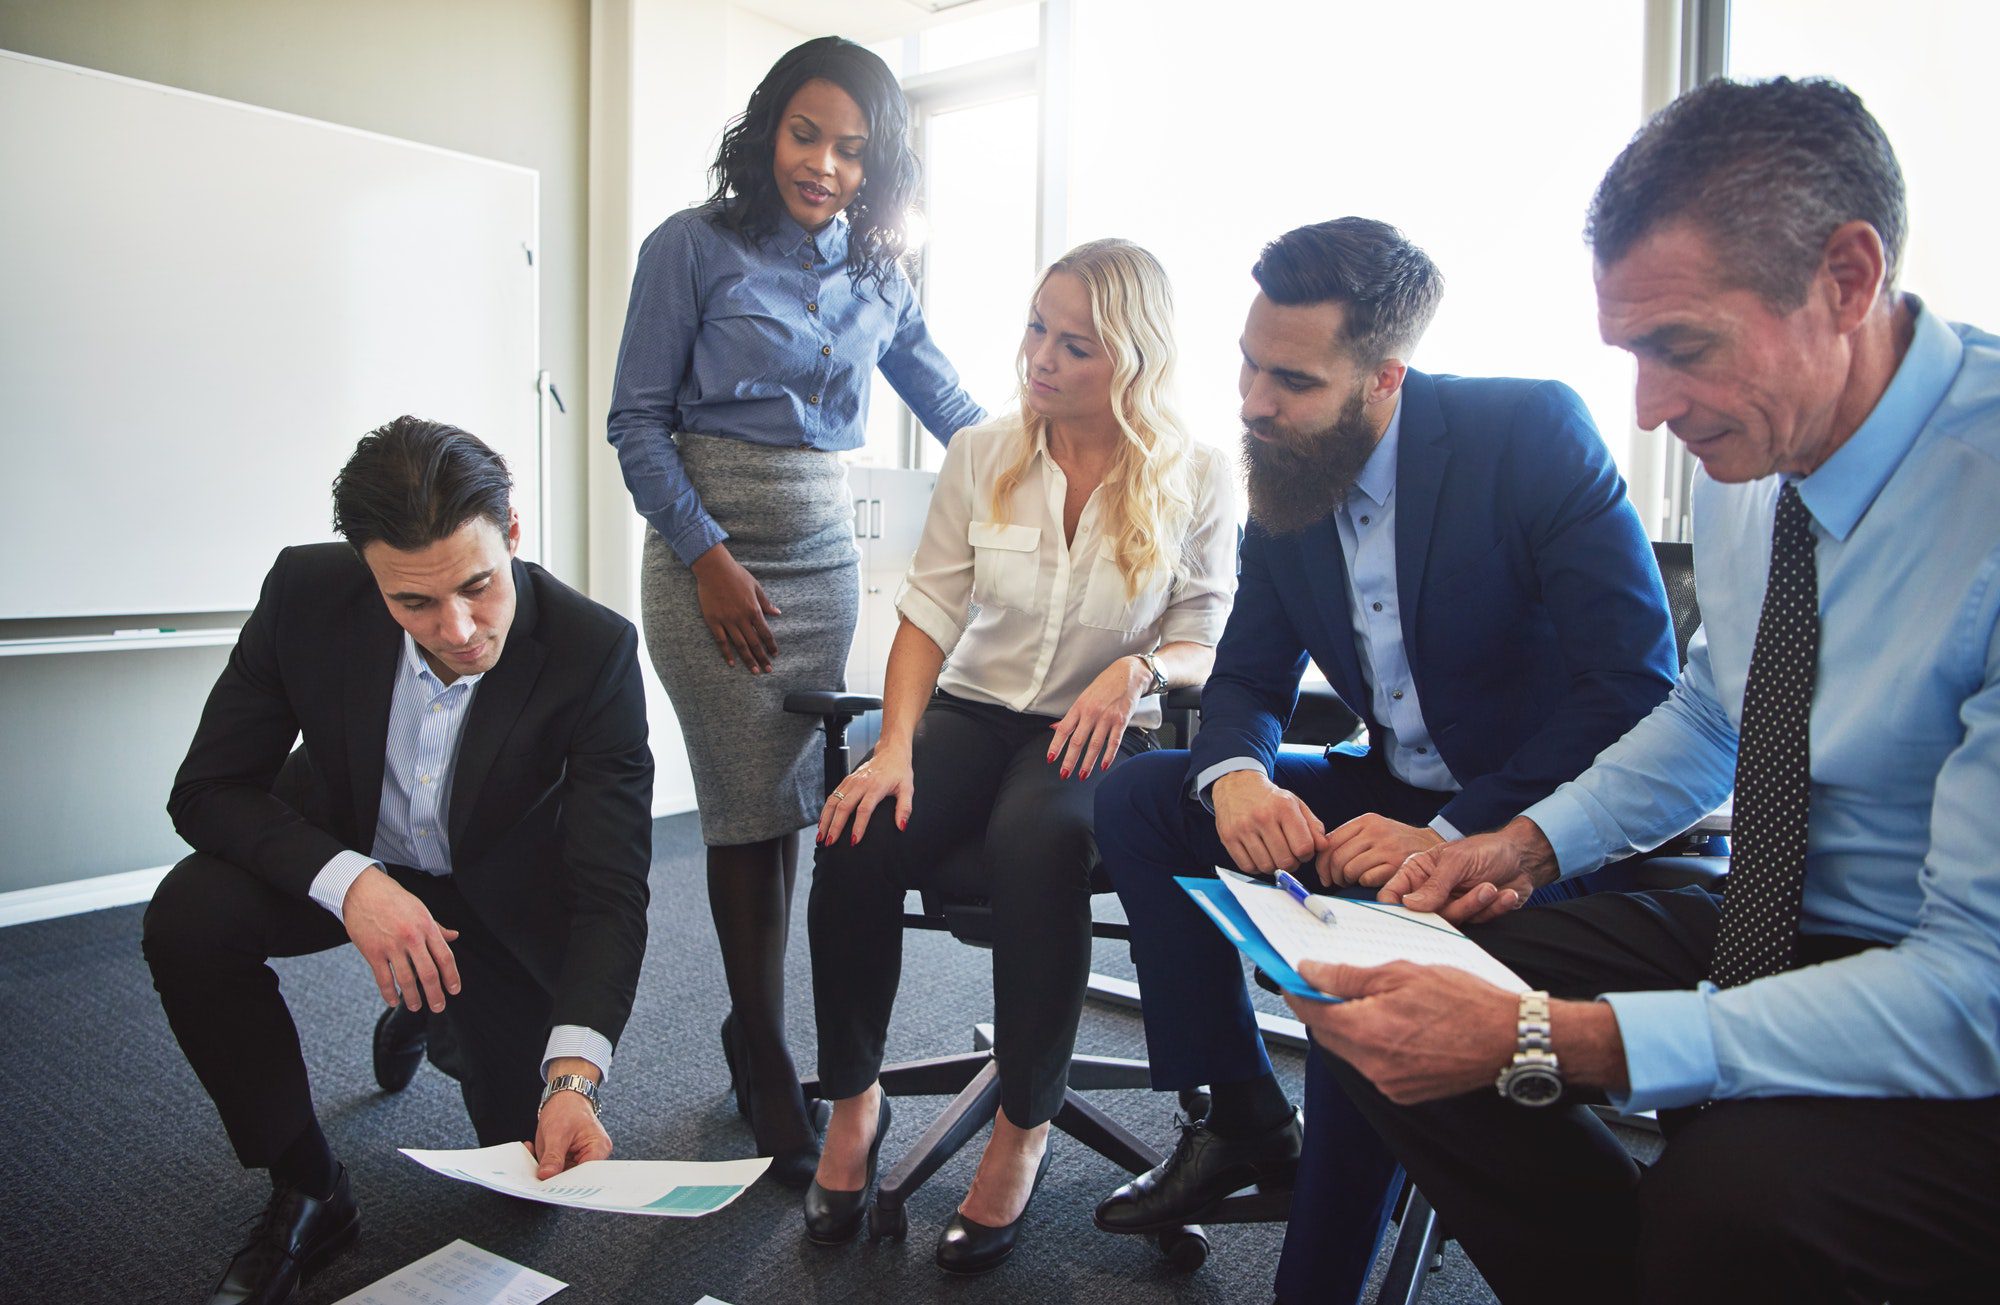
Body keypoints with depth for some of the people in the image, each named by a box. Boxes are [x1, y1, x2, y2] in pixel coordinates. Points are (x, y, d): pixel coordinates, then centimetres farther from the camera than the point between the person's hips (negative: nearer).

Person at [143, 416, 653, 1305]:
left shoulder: (593, 652, -31)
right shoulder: (305, 593, -25)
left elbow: (611, 888, -30)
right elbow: (208, 789, -18)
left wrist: (576, 1074, -44)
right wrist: (349, 882, -37)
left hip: (500, 889, -1)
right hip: (345, 857, 1)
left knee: (532, 1160, -3)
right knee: (189, 916, -29)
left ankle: (446, 1019, 31)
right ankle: (307, 1194, -9)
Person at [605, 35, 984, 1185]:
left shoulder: (875, 277, 11)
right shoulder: (693, 248, -1)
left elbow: (952, 404, 18)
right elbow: (638, 420, -3)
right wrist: (708, 556, -12)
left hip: (827, 555, 4)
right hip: (714, 550, -4)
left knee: (793, 798, 6)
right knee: (753, 806, -4)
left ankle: (755, 1040, 22)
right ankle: (770, 1080, 9)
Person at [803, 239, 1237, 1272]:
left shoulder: (1194, 480, -3)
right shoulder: (982, 455, 3)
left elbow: (1206, 643, 1)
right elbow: (929, 614, 2)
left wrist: (1140, 668, -22)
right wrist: (895, 748, -12)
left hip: (1097, 734, -2)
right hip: (977, 709, 3)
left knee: (1035, 844, -37)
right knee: (857, 843, -27)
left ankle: (1025, 1126, -13)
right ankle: (854, 1099, 0)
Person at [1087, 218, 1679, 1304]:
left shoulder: (1532, 432, -18)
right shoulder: (1284, 479, 0)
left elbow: (1637, 681, -22)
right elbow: (1248, 678, 6)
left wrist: (1453, 837, -29)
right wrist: (1235, 776, -18)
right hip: (1394, 797, 7)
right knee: (1141, 798, -6)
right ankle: (1243, 1117, 2)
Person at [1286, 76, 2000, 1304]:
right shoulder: (1750, 452, -3)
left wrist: (1537, 1042, -34)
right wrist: (1532, 842, -2)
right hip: (1775, 933, 7)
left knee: (1732, 1189, -35)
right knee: (1386, 1005, -6)